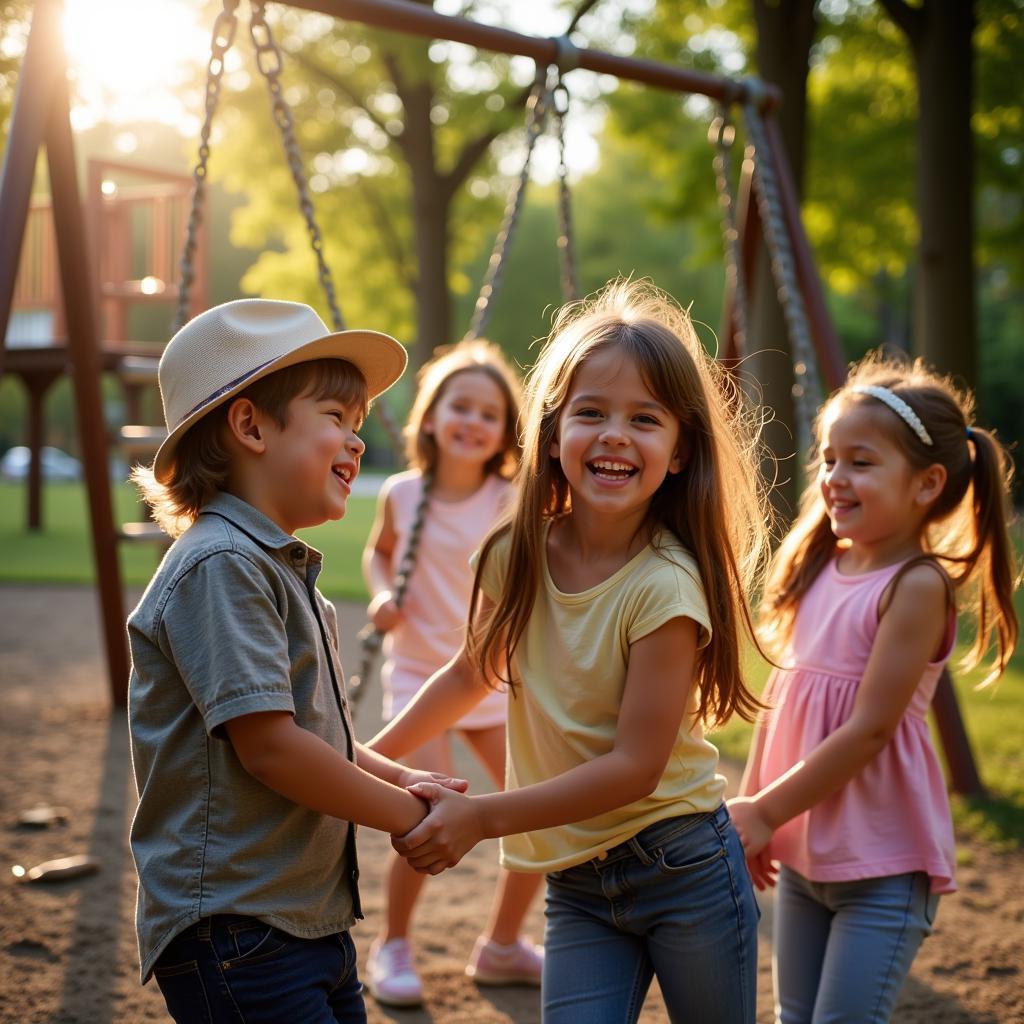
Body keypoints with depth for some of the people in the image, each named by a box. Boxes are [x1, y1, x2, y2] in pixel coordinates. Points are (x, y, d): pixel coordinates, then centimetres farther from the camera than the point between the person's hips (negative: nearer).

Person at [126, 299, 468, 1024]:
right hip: (234, 937, -9)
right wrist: (410, 813, -10)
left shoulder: (282, 568, 15)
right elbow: (269, 746, -21)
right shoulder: (221, 565, -17)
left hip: (311, 922, 9)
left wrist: (401, 778, 4)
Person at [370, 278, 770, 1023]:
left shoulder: (663, 585, -21)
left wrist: (482, 817, -23)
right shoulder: (517, 558, -6)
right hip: (574, 883, 4)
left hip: (684, 868, -3)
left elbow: (635, 765, -21)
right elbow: (474, 673, 13)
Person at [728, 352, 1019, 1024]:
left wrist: (764, 814, -15)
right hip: (803, 849, 8)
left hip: (884, 863, -7)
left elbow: (868, 729, -20)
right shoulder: (819, 568, 5)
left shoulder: (916, 586, -16)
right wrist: (748, 806, 8)